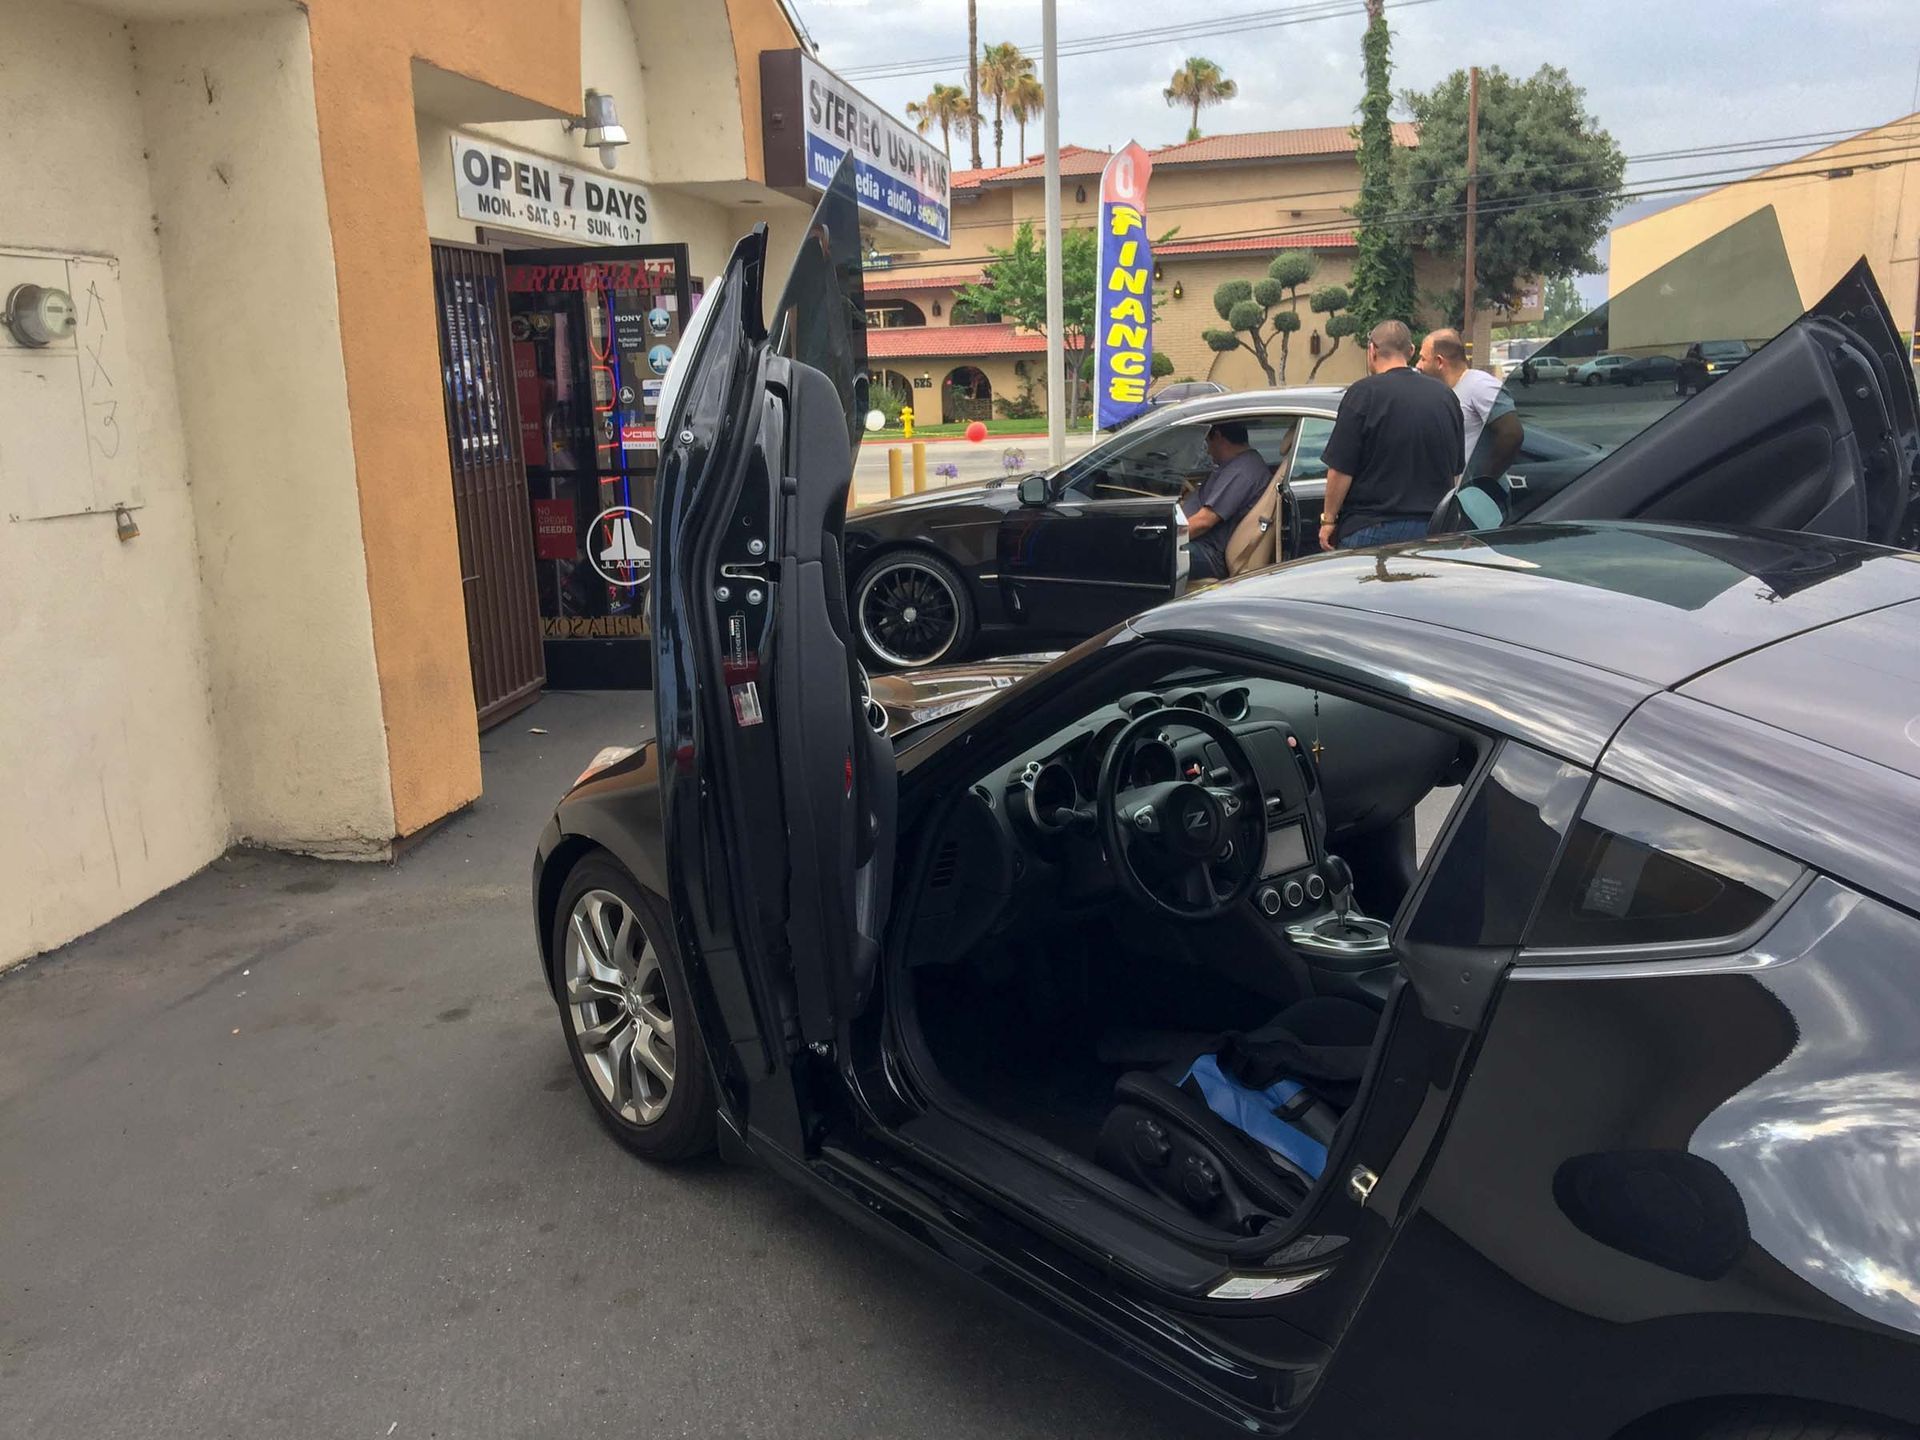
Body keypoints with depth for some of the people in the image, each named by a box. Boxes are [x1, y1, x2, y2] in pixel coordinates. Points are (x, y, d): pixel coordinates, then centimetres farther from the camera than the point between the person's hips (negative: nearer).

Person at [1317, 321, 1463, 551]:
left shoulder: (1363, 393, -9)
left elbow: (1341, 469, -11)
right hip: (1432, 528, 6)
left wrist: (1329, 519, -1)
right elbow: (1456, 469, 16)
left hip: (1372, 529, -5)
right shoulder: (1445, 395, 9)